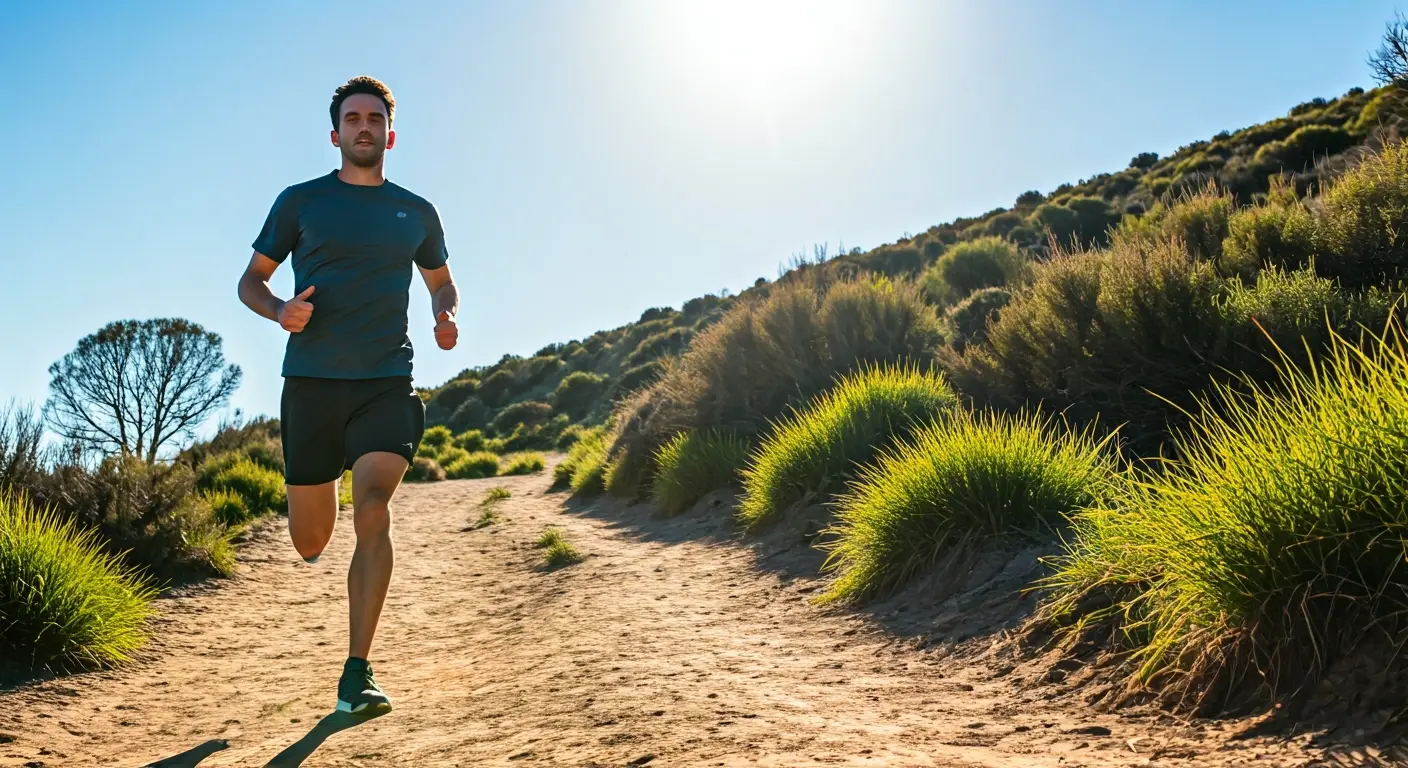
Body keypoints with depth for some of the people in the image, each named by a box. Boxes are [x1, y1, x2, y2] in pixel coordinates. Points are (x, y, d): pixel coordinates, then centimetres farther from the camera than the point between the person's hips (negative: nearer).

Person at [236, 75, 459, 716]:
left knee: (373, 511, -18)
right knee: (309, 540, 6)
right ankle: (320, 527, 47)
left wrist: (446, 316, 3)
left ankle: (357, 676, -12)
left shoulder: (415, 212, 12)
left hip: (386, 383, 0)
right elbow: (251, 280, 13)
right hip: (311, 381, 0)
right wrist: (279, 310, -11)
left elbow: (441, 280, 27)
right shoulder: (301, 201, 8)